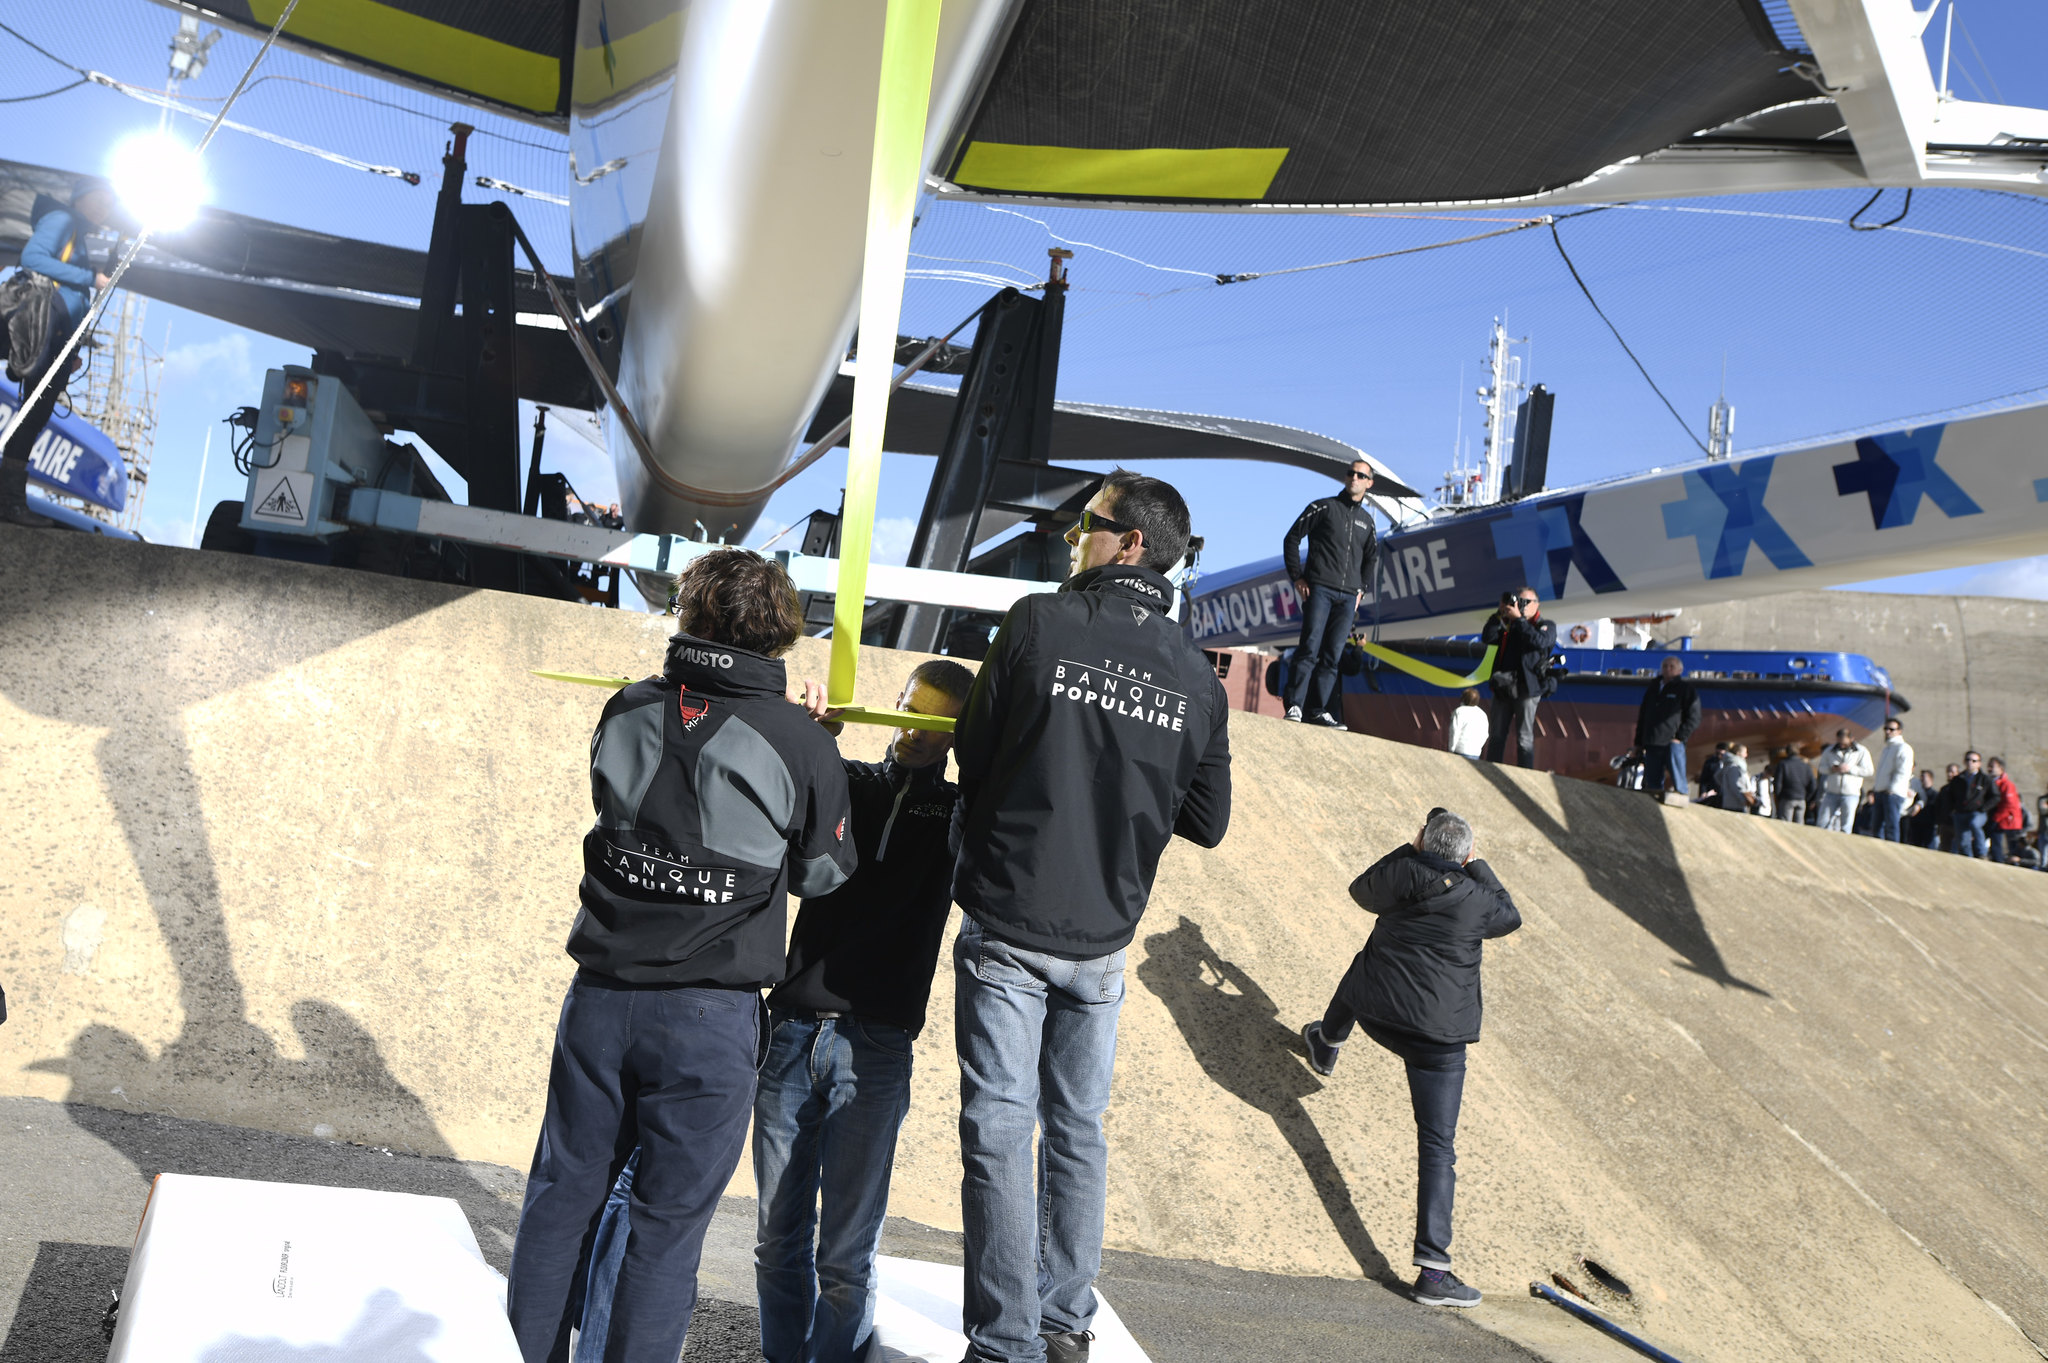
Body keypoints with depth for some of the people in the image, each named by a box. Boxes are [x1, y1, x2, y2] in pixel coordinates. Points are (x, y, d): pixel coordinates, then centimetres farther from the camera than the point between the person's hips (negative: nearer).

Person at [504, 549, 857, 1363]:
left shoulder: (624, 713, -1)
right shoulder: (801, 746, -11)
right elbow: (822, 874, 2)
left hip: (600, 994, 4)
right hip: (710, 1018, -3)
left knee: (562, 1192, 17)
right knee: (668, 1220, 8)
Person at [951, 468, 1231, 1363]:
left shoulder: (1038, 625, -10)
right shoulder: (1198, 680, 1)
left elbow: (973, 754, -3)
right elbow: (1207, 824, 6)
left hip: (1008, 929, -4)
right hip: (1103, 939, 4)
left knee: (999, 1131, 2)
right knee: (1076, 1130, 16)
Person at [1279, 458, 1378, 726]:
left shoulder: (1367, 521, 18)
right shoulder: (1324, 507, 5)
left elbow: (1369, 560, 29)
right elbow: (1292, 538, 5)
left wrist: (1361, 589, 14)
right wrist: (1297, 577, -3)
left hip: (1348, 597, 4)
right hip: (1319, 590, -4)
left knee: (1333, 656, 1)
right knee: (1310, 648, -12)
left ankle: (1317, 709, 4)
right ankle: (1295, 705, -12)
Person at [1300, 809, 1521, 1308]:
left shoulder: (1398, 873, -6)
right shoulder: (1475, 900, -10)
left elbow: (1362, 892, 17)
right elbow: (1510, 918, 13)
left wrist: (1410, 851, 21)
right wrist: (1476, 866, 17)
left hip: (1375, 1011, 3)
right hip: (1439, 1036, -3)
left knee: (1353, 983, 40)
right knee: (1437, 1147, -1)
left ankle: (1325, 1045, 72)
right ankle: (1433, 1270, -6)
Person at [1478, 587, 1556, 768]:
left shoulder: (1546, 626, 5)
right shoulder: (1508, 626, 16)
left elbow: (1539, 641, -17)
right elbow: (1487, 638, 3)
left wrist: (1518, 619, -15)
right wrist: (1500, 614, -5)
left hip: (1527, 688, -4)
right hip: (1503, 688, 5)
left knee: (1524, 738, -3)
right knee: (1496, 736, 7)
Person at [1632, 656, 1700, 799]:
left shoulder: (1686, 689, 4)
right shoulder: (1653, 688, 20)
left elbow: (1694, 718, -2)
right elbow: (1642, 717, 23)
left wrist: (1680, 737, -12)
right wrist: (1639, 743, 15)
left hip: (1673, 744, -5)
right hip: (1652, 744, 5)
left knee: (1678, 783, -7)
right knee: (1653, 784, 6)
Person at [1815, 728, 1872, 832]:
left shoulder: (1862, 752, 1)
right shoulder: (1829, 751, 10)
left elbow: (1868, 770, -5)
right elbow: (1821, 767, 11)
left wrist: (1850, 768, -16)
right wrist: (1831, 769, -10)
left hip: (1850, 794, -3)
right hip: (1831, 793, 3)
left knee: (1845, 827, -2)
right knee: (1823, 823, -2)